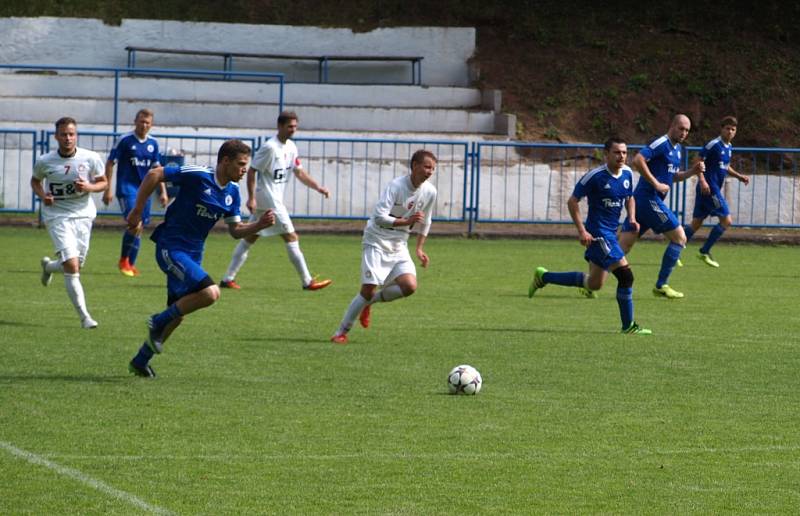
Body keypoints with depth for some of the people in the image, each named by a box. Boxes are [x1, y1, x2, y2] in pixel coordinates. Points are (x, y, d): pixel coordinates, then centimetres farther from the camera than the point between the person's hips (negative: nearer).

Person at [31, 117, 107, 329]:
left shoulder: (90, 158, -8)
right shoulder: (45, 162, -7)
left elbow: (103, 182, 4)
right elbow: (35, 180, 12)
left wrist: (88, 187, -17)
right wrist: (43, 196, -9)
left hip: (83, 215, 3)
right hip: (57, 216, -3)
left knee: (75, 266, 12)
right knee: (72, 267, -16)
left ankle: (48, 266, 48)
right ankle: (84, 316, -11)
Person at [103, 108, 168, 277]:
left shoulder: (153, 143, 8)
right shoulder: (125, 140, -7)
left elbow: (157, 168, 17)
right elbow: (110, 163, -4)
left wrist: (163, 191, 12)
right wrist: (107, 189, -8)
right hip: (127, 188, -6)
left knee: (139, 227, 8)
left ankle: (130, 264, 21)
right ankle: (123, 260, -1)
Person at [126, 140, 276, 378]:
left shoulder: (232, 192, 6)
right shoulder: (198, 176, -17)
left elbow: (235, 230, 13)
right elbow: (154, 174, -15)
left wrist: (260, 224, -6)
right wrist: (137, 211, -14)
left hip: (192, 254, 8)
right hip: (171, 248, -8)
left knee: (177, 315, 13)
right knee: (210, 292, -25)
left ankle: (140, 361, 30)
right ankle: (159, 322, -6)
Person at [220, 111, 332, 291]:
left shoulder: (290, 147, 11)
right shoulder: (270, 147, -17)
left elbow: (299, 172, 16)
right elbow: (252, 171, -15)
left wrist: (318, 187, 4)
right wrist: (251, 198, -20)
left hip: (276, 200, 10)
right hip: (269, 201, -10)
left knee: (250, 238, 10)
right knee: (291, 237, -5)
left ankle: (228, 279, 13)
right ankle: (307, 281, -1)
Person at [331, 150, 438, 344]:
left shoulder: (430, 192, 0)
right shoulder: (396, 186, -19)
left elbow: (424, 222, 17)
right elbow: (380, 217, -26)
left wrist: (420, 249, 14)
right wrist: (406, 222, -28)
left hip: (399, 247, 6)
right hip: (377, 242, -6)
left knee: (410, 286, -15)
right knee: (368, 289, -12)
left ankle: (371, 300, 12)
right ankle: (342, 332, 3)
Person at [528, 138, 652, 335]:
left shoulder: (627, 174, 5)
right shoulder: (595, 176, -16)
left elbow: (629, 198, 23)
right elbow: (572, 202, -10)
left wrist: (632, 218, 3)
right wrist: (582, 231, -16)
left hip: (610, 233, 9)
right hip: (597, 235, -9)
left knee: (594, 284, 18)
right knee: (625, 275, -16)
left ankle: (543, 276, 34)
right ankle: (628, 326, -6)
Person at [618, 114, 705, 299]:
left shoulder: (677, 149, 19)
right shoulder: (661, 144, -11)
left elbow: (673, 176, 30)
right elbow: (638, 160, -23)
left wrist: (693, 171, 13)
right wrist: (656, 184, -21)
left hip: (640, 200, 9)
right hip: (649, 199, -9)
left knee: (623, 246, 4)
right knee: (680, 238, -3)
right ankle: (661, 285, 0)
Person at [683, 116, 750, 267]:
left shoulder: (728, 147, 14)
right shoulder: (714, 145, -13)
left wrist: (739, 176, 18)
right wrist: (702, 181, -25)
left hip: (715, 190, 9)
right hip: (708, 189, -9)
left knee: (696, 223, 9)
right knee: (726, 220, -8)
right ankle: (704, 252, 0)